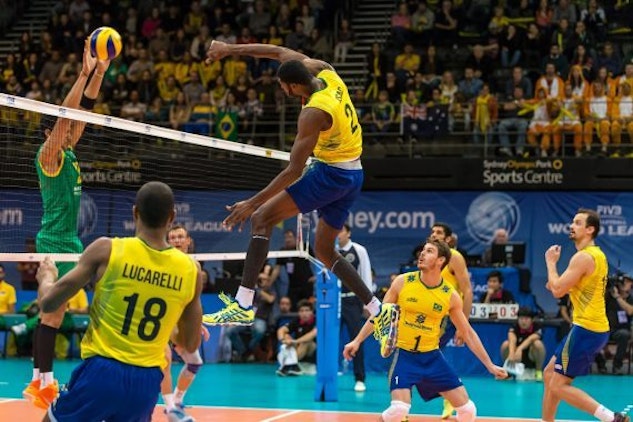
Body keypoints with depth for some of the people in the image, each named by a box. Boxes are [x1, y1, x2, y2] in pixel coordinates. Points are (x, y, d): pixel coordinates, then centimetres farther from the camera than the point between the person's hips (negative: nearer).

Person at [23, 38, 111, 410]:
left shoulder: (68, 153, 11)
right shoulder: (48, 155, -10)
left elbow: (83, 110, 11)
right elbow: (65, 115, -21)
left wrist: (99, 73, 3)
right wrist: (84, 73, -23)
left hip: (68, 239, 9)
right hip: (55, 240, -9)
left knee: (54, 311, 11)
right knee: (55, 311, -9)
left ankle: (39, 382, 16)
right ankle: (45, 384, -6)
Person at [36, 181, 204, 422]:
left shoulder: (106, 250, -7)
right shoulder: (190, 269, 0)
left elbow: (49, 303, -2)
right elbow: (190, 345, 10)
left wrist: (47, 277, 20)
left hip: (101, 372, -2)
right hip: (147, 383, 2)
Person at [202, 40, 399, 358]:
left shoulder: (314, 112, -22)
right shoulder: (324, 71, -1)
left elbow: (294, 171, -23)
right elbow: (280, 52, 11)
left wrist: (252, 203, -20)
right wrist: (231, 49, 9)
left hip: (330, 173, -9)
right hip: (354, 175, 9)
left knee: (262, 219, -9)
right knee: (324, 251, 17)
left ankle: (243, 304, -17)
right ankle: (381, 312, 11)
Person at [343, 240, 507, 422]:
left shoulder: (451, 296, -4)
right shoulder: (403, 282, -6)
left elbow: (468, 333, 5)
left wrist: (489, 365, 3)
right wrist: (357, 341, -3)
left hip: (432, 356, 3)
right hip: (404, 354, -3)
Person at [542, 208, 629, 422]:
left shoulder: (584, 257, -16)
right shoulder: (596, 254, 15)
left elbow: (557, 290, -18)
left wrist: (551, 262, -3)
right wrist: (559, 284, 11)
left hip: (586, 330, -10)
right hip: (595, 327, 10)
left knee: (558, 385, -7)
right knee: (549, 374, 18)